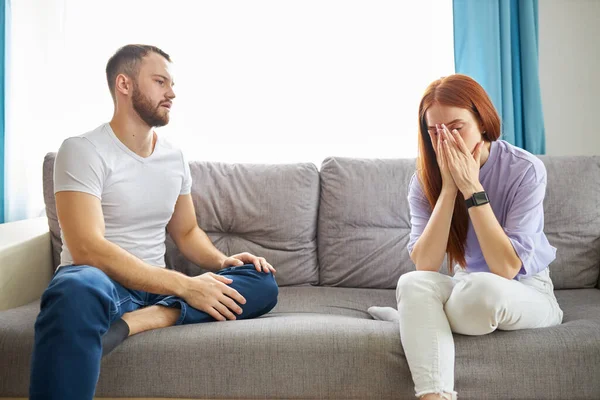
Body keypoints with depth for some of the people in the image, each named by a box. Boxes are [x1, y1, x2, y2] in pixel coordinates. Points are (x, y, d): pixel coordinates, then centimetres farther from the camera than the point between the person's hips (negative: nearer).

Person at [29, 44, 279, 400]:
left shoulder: (175, 157, 10)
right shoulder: (83, 150, -9)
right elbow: (87, 248, -20)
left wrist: (221, 261, -4)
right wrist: (184, 285, -25)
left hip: (158, 286, 7)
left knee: (262, 281, -16)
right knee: (77, 292, -44)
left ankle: (142, 319, -32)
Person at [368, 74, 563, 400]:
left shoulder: (525, 170, -19)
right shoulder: (426, 178, -9)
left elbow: (506, 268, -27)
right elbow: (424, 266, -22)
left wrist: (472, 189, -30)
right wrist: (449, 188, -27)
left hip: (528, 294, -2)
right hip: (468, 290, 3)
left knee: (482, 288, -37)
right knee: (412, 282, -30)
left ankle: (415, 320, -9)